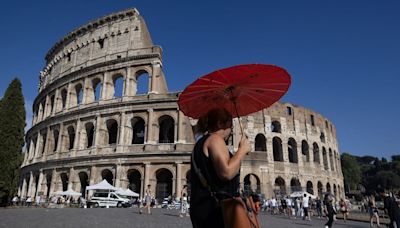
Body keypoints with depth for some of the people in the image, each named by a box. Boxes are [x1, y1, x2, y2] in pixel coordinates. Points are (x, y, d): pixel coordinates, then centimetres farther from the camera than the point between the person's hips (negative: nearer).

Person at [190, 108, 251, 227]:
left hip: (205, 208, 10)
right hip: (214, 209, -10)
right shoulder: (215, 139, -8)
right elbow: (227, 172, -22)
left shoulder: (201, 143, 22)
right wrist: (242, 149, -10)